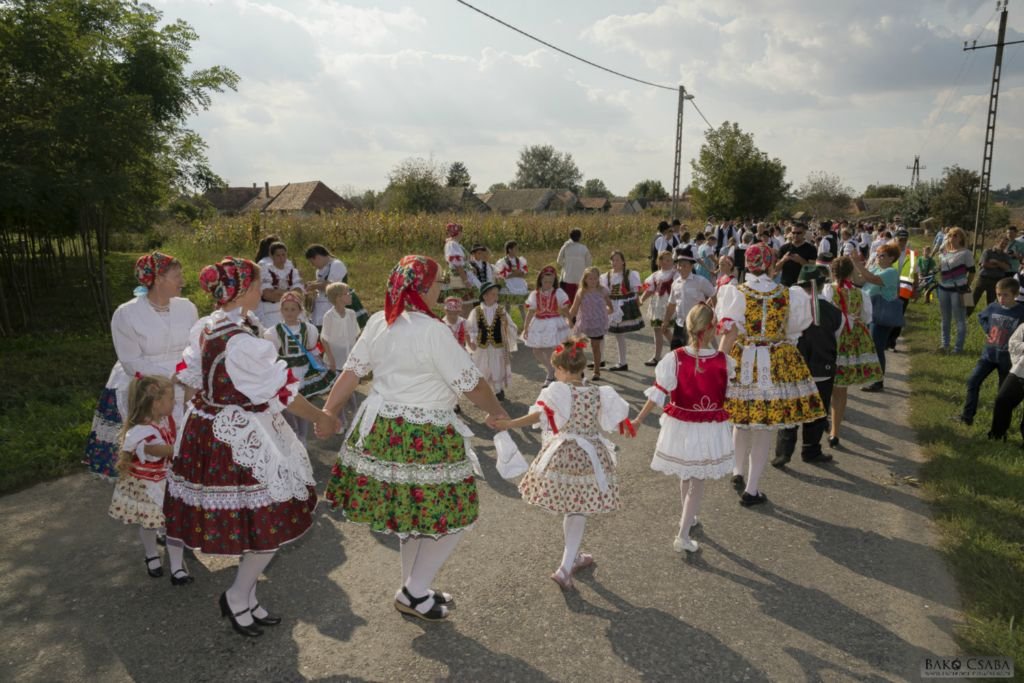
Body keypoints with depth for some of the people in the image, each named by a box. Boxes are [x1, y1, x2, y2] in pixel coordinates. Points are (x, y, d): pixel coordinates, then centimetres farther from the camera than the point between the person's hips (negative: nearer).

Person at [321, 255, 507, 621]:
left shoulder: (378, 323, 2)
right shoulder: (433, 331, -20)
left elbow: (351, 372, 6)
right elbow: (471, 384, -14)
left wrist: (326, 414, 15)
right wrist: (497, 412, 3)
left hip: (381, 426, 8)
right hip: (423, 437, -8)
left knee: (411, 511, 22)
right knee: (454, 513, 9)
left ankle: (415, 589, 35)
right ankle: (414, 593, 16)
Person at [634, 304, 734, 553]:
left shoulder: (675, 358, -16)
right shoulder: (724, 361, -14)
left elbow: (658, 394, -12)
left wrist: (639, 419, -3)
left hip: (680, 427, 1)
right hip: (710, 429, -1)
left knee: (685, 475, 24)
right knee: (697, 483, 11)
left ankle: (688, 517, 45)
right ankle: (683, 534, 7)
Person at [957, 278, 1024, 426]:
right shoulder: (993, 307, -5)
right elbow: (981, 317, 16)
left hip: (1007, 358, -3)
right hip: (988, 354, 3)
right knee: (973, 381, -4)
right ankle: (967, 415, 3)